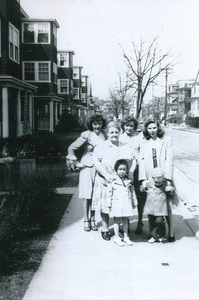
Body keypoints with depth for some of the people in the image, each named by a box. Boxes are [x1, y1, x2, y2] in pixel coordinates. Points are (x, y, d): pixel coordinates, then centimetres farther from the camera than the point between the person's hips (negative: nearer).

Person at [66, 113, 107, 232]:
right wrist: (76, 163, -6)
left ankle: (93, 219, 19)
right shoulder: (86, 135, -10)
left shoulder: (104, 134, 3)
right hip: (87, 166, -3)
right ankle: (86, 220, 13)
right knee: (87, 195, 1)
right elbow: (71, 148, -7)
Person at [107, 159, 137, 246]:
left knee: (125, 220, 11)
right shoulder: (113, 181, -4)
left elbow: (132, 192, 14)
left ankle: (126, 237, 21)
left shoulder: (128, 181, 7)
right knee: (117, 220, 4)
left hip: (127, 204, 3)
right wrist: (109, 204, -4)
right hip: (117, 204, -3)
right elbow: (109, 193, -2)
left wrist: (134, 203, 15)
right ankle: (117, 237, 13)